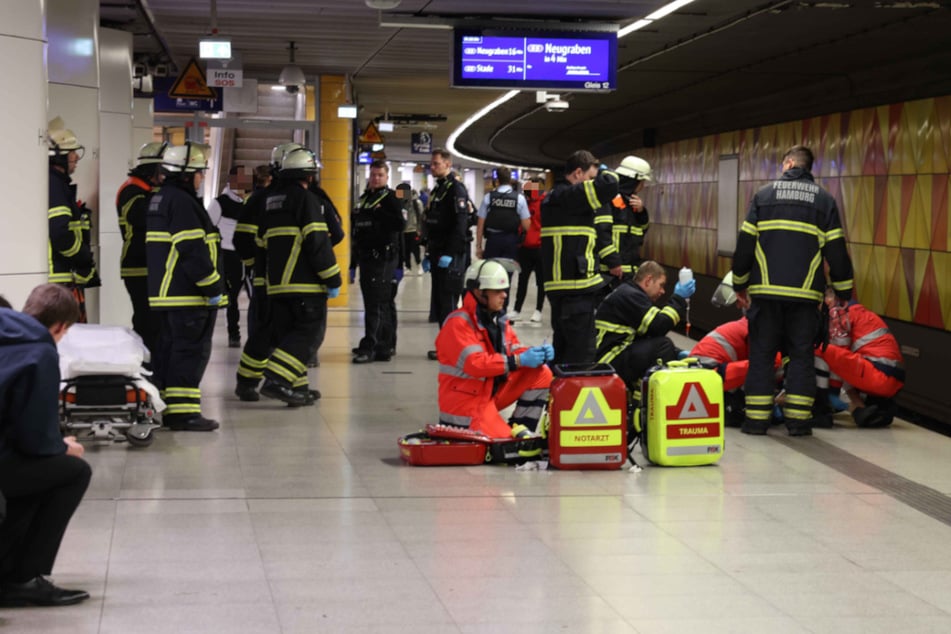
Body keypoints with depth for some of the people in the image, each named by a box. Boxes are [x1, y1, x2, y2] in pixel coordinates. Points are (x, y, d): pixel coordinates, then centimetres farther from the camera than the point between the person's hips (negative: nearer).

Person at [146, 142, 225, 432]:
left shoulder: (159, 199, 18)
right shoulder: (182, 202, -15)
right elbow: (193, 250, -21)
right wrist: (213, 286, -17)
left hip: (165, 291, 10)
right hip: (188, 294, -10)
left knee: (170, 347, 14)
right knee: (191, 350, -9)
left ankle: (164, 406, 20)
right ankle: (183, 411, -10)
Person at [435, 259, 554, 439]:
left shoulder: (498, 320, 9)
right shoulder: (458, 324, -18)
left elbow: (513, 351, 10)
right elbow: (474, 363, -29)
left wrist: (537, 353, -13)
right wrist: (519, 360, -31)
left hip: (493, 392, 9)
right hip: (465, 400, -9)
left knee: (542, 374, -6)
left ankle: (519, 429, -2)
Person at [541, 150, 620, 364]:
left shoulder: (555, 197, 20)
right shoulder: (568, 196, -13)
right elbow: (607, 186, -23)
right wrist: (604, 174, -2)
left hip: (562, 286, 10)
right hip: (575, 288, -10)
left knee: (563, 349, 18)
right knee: (581, 355, -9)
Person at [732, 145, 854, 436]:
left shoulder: (764, 195, 6)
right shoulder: (824, 200, 6)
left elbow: (745, 245, 5)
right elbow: (836, 251, 3)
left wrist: (739, 285, 14)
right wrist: (844, 293, 12)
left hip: (766, 291, 0)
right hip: (806, 293, 0)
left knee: (762, 353, 5)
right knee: (801, 355, 6)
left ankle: (756, 419, 3)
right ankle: (798, 420, 3)